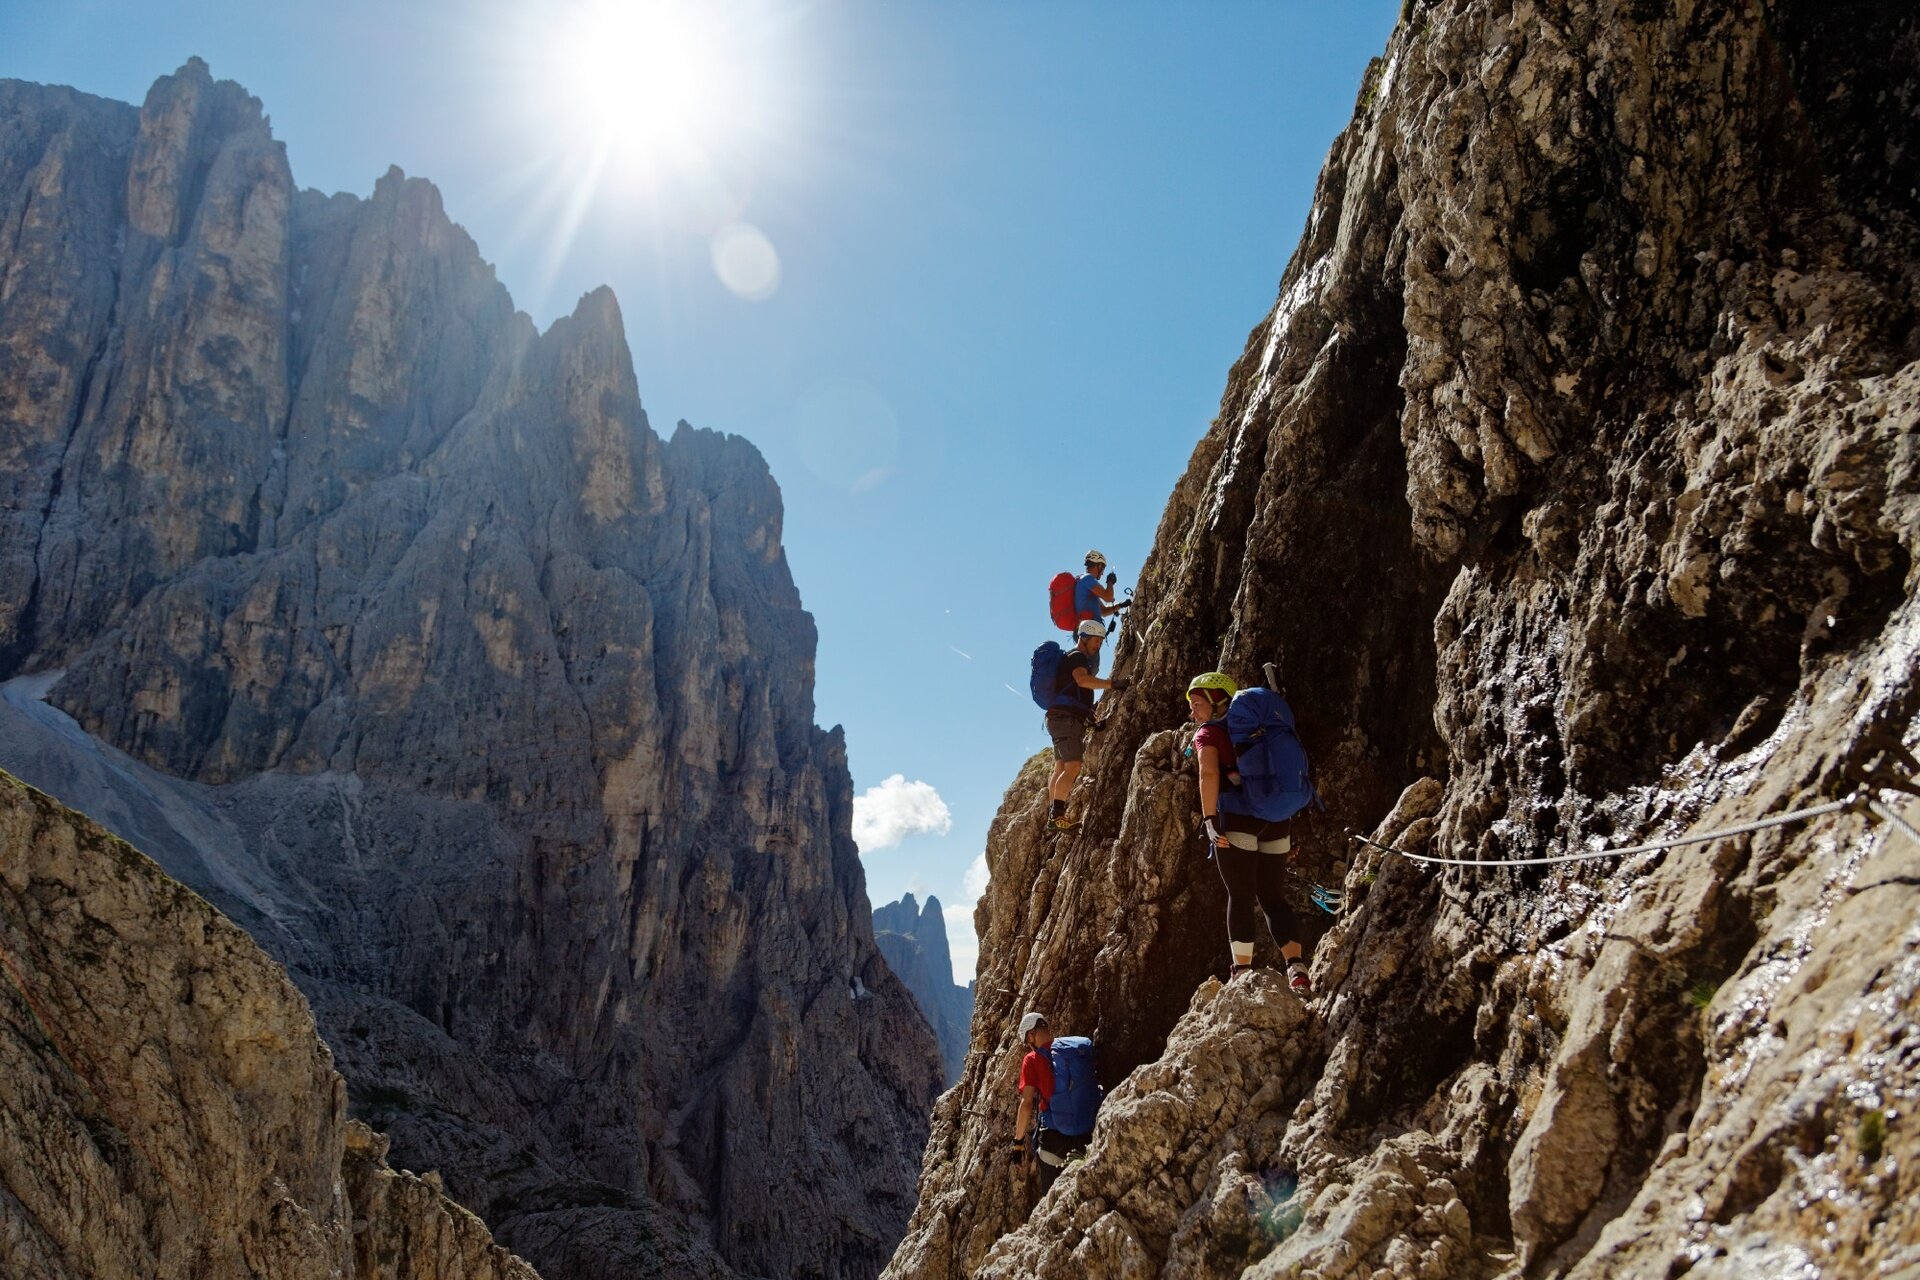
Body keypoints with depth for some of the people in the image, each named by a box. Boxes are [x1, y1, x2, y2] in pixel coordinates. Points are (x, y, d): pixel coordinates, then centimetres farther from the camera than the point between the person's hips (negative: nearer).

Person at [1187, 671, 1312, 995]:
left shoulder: (1208, 733, 5)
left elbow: (1208, 773, -13)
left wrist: (1209, 819, -19)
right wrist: (1287, 830, 24)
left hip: (1237, 816, -6)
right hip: (1275, 818, 6)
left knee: (1240, 896, -1)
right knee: (1273, 898, 7)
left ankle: (1242, 972, -1)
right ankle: (1297, 968, -7)